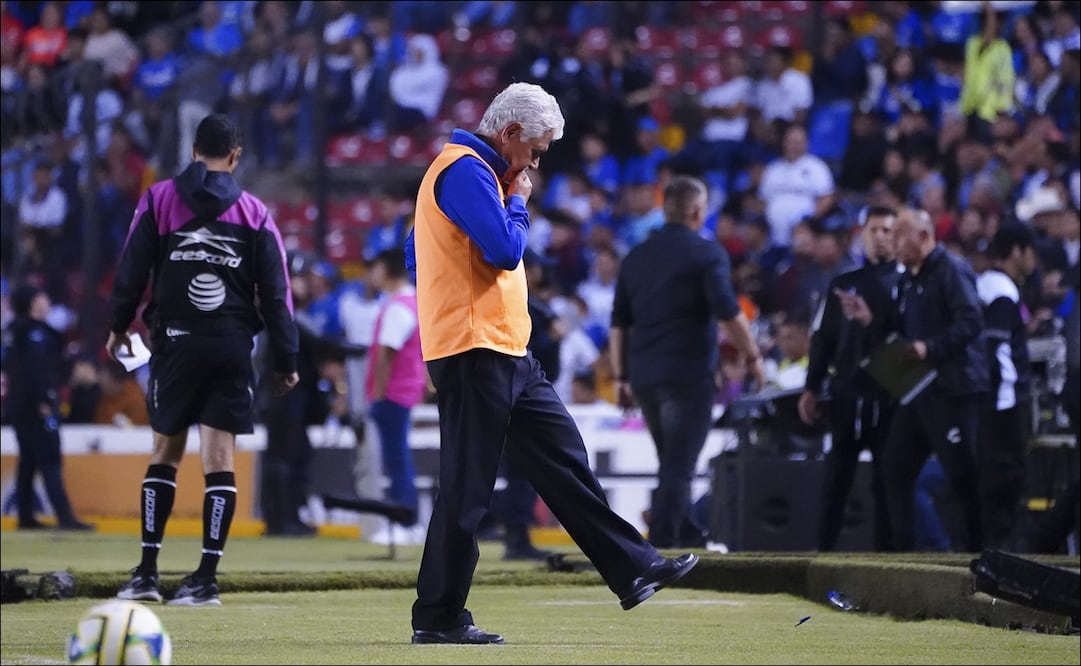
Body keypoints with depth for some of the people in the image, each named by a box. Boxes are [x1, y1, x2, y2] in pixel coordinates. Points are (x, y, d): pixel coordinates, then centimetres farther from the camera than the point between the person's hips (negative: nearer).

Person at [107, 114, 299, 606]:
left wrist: (119, 325, 17)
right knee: (219, 457, -1)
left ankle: (147, 572, 8)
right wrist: (285, 359, 6)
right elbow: (275, 292, 2)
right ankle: (206, 578, -7)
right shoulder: (254, 213, 4)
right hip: (233, 344, 0)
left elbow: (132, 268, 3)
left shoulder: (159, 200, 2)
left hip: (176, 342, 0)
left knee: (165, 451, 10)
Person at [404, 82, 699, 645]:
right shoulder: (465, 171, -13)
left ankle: (633, 569, 15)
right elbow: (505, 249, -23)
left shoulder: (473, 171, 20)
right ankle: (437, 617, -3)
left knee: (564, 460, 11)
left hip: (506, 354, 11)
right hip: (475, 352, -11)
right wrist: (517, 201, -5)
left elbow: (415, 249, 27)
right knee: (467, 487, -7)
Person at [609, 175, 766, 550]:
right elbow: (729, 314, -11)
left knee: (672, 461, 18)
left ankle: (688, 535, 26)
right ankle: (661, 543, -11)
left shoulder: (636, 258, 12)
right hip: (688, 374, -6)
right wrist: (752, 356, 0)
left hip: (644, 374, 6)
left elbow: (619, 323, 12)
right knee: (679, 465, -5)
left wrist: (621, 377, 16)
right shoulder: (707, 254, -6)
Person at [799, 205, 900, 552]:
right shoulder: (843, 284, 14)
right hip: (846, 394, 3)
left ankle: (886, 550, 4)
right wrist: (812, 388, 8)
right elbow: (822, 338, 14)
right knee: (836, 479, 4)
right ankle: (824, 549, 7)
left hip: (890, 396, -3)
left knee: (886, 480, 0)